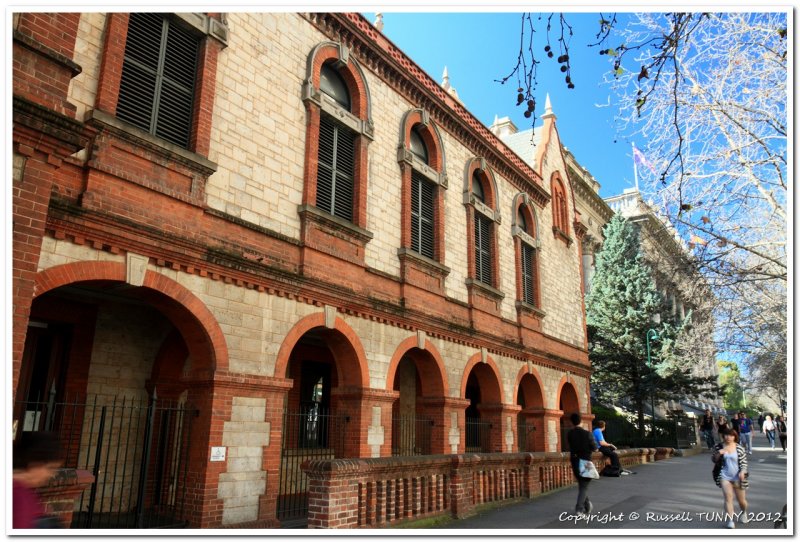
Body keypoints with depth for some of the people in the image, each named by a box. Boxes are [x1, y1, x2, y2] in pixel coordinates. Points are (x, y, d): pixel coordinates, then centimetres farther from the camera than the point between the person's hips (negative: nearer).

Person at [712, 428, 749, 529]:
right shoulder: (719, 447, -1)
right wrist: (718, 454, -15)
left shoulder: (739, 448, -4)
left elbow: (744, 461, -1)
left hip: (737, 477, 0)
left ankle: (744, 513, 43)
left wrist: (742, 472, -17)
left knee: (741, 499, 12)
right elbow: (714, 460, 5)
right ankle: (730, 520, -6)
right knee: (728, 498, -10)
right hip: (724, 476, 0)